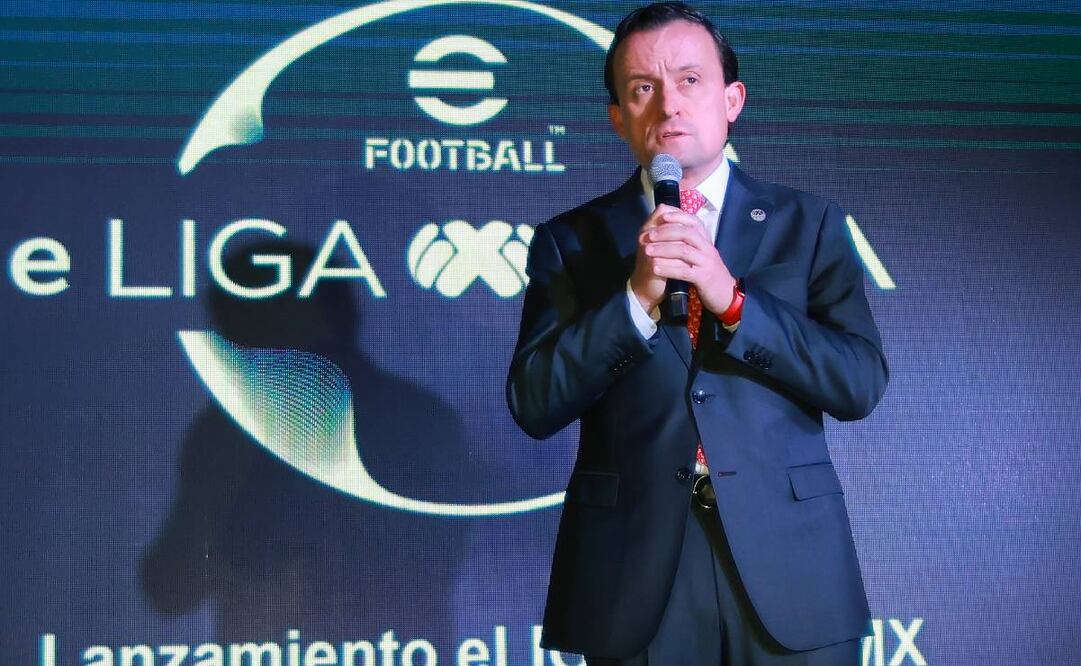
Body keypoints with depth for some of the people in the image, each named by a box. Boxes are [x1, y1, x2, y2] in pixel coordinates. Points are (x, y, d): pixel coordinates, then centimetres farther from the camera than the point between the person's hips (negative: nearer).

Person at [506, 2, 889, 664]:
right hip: (636, 583, 0)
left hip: (790, 571, 0)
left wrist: (731, 299, -15)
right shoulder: (571, 239, 5)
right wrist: (637, 297, -16)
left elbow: (861, 383, -4)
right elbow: (533, 405, -4)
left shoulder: (809, 225, 6)